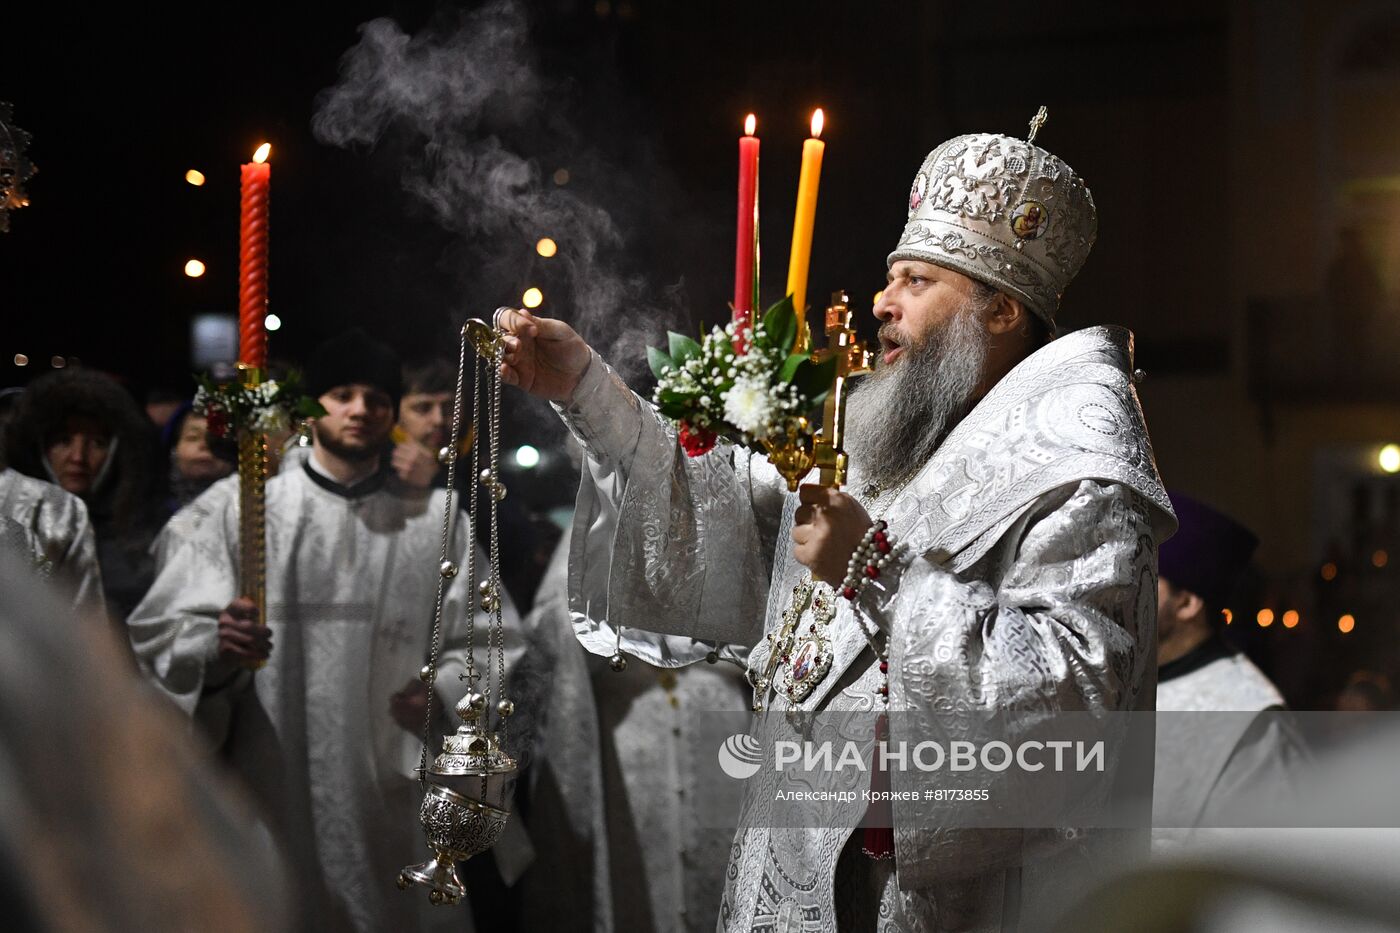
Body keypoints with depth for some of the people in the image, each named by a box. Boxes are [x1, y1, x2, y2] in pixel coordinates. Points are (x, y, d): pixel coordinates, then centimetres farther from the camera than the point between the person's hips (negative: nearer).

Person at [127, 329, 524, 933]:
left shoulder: (439, 520, 11)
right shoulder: (235, 508, 5)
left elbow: (488, 643, 8)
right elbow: (160, 632, -1)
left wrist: (445, 694, -13)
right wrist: (215, 650, -22)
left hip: (392, 802, 1)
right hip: (268, 791, -1)